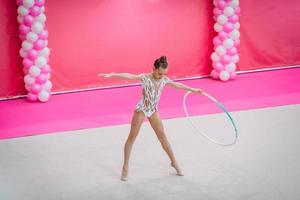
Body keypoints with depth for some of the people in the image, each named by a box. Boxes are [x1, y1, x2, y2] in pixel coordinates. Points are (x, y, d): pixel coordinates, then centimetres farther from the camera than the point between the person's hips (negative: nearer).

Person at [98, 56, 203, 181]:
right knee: (132, 137, 2)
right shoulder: (145, 78, -19)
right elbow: (129, 76, -33)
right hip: (141, 110, -5)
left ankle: (174, 162, 25)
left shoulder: (164, 80, -4)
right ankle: (125, 167, 10)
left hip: (153, 111, 5)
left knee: (162, 136, 11)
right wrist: (112, 75, -45)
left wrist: (193, 90, 22)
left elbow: (178, 85, 13)